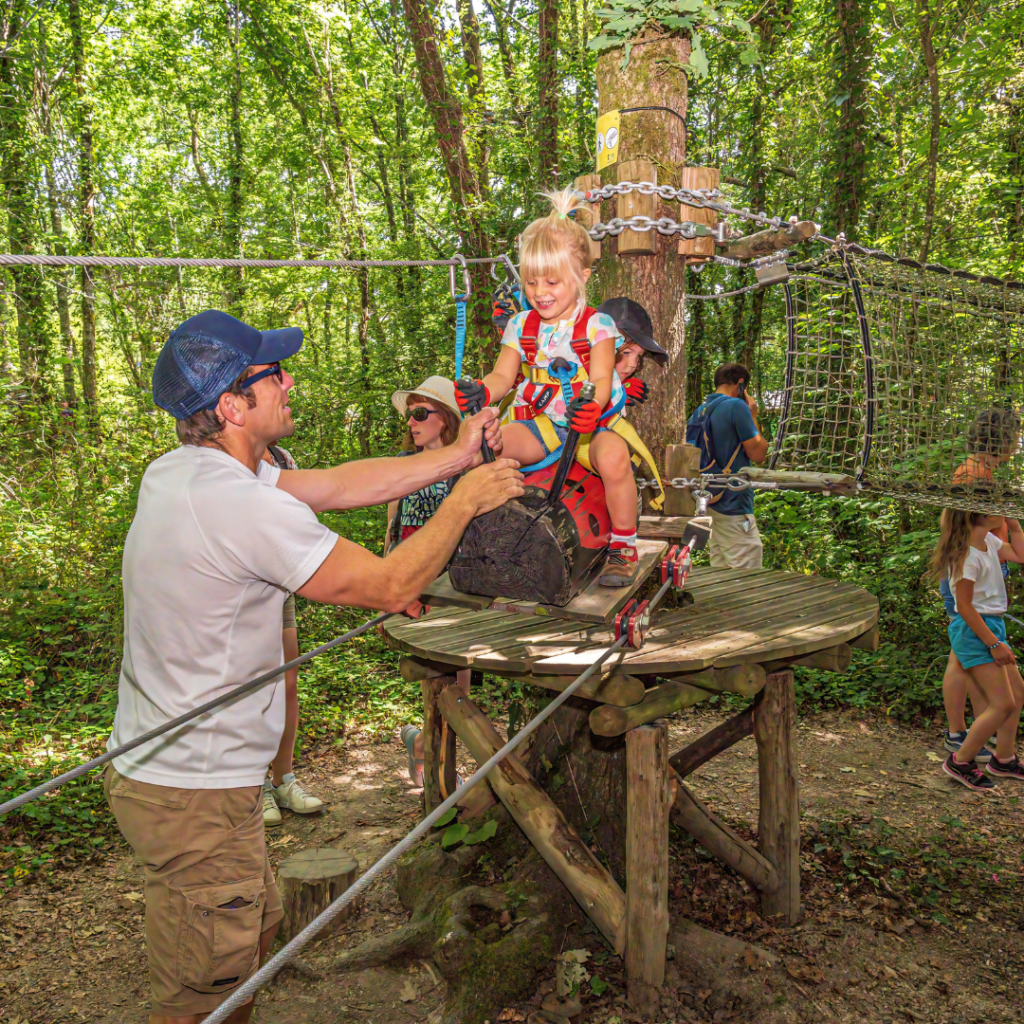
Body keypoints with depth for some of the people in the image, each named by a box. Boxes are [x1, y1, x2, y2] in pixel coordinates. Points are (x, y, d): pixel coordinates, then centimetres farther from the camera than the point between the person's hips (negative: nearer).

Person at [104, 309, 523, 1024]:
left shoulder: (179, 472, 2)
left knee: (258, 924, 27)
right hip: (196, 796, -9)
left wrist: (456, 457, 7)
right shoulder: (243, 506, -29)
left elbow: (338, 485, 5)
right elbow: (391, 587, -22)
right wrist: (465, 501, -8)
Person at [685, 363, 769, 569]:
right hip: (734, 505, -9)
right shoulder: (737, 406, -13)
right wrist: (753, 417, 1)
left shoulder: (700, 411, 12)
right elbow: (758, 453, -10)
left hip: (710, 503, 9)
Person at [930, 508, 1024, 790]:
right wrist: (994, 643, -20)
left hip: (993, 626, 10)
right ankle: (960, 762, 4)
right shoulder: (967, 554, -22)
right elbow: (964, 606, -21)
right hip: (974, 630, -10)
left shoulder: (988, 540, 5)